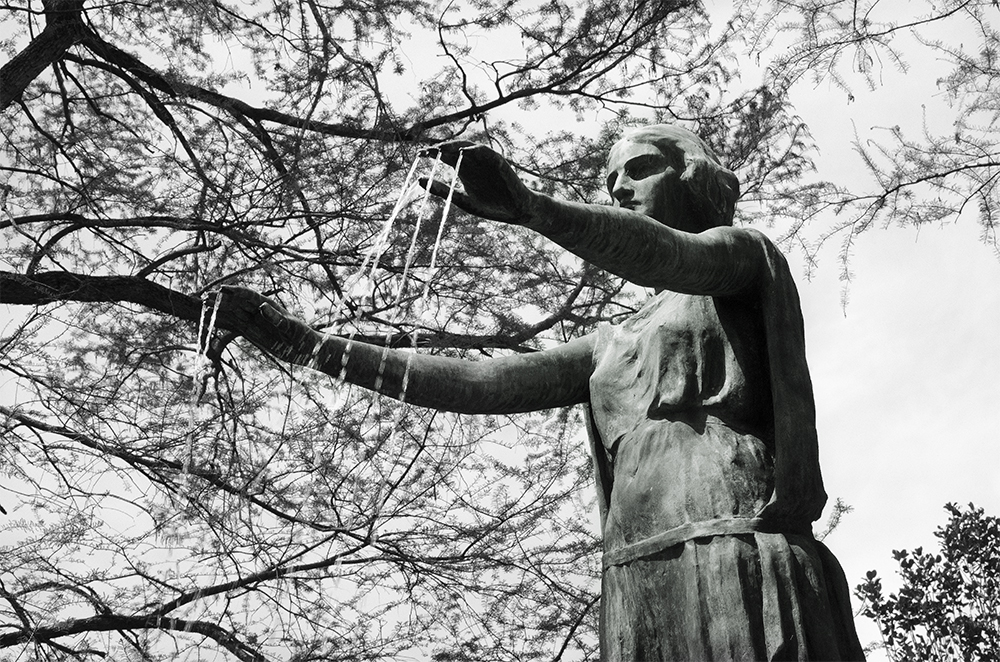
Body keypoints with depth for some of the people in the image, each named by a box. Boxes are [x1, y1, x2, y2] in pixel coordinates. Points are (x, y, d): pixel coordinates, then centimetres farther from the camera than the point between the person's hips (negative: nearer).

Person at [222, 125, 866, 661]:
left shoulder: (742, 251, 13)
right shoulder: (616, 343, 29)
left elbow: (667, 255, -11)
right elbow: (476, 382, 20)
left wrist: (526, 205, -30)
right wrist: (307, 344, 15)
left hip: (740, 561, -5)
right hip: (638, 591, 5)